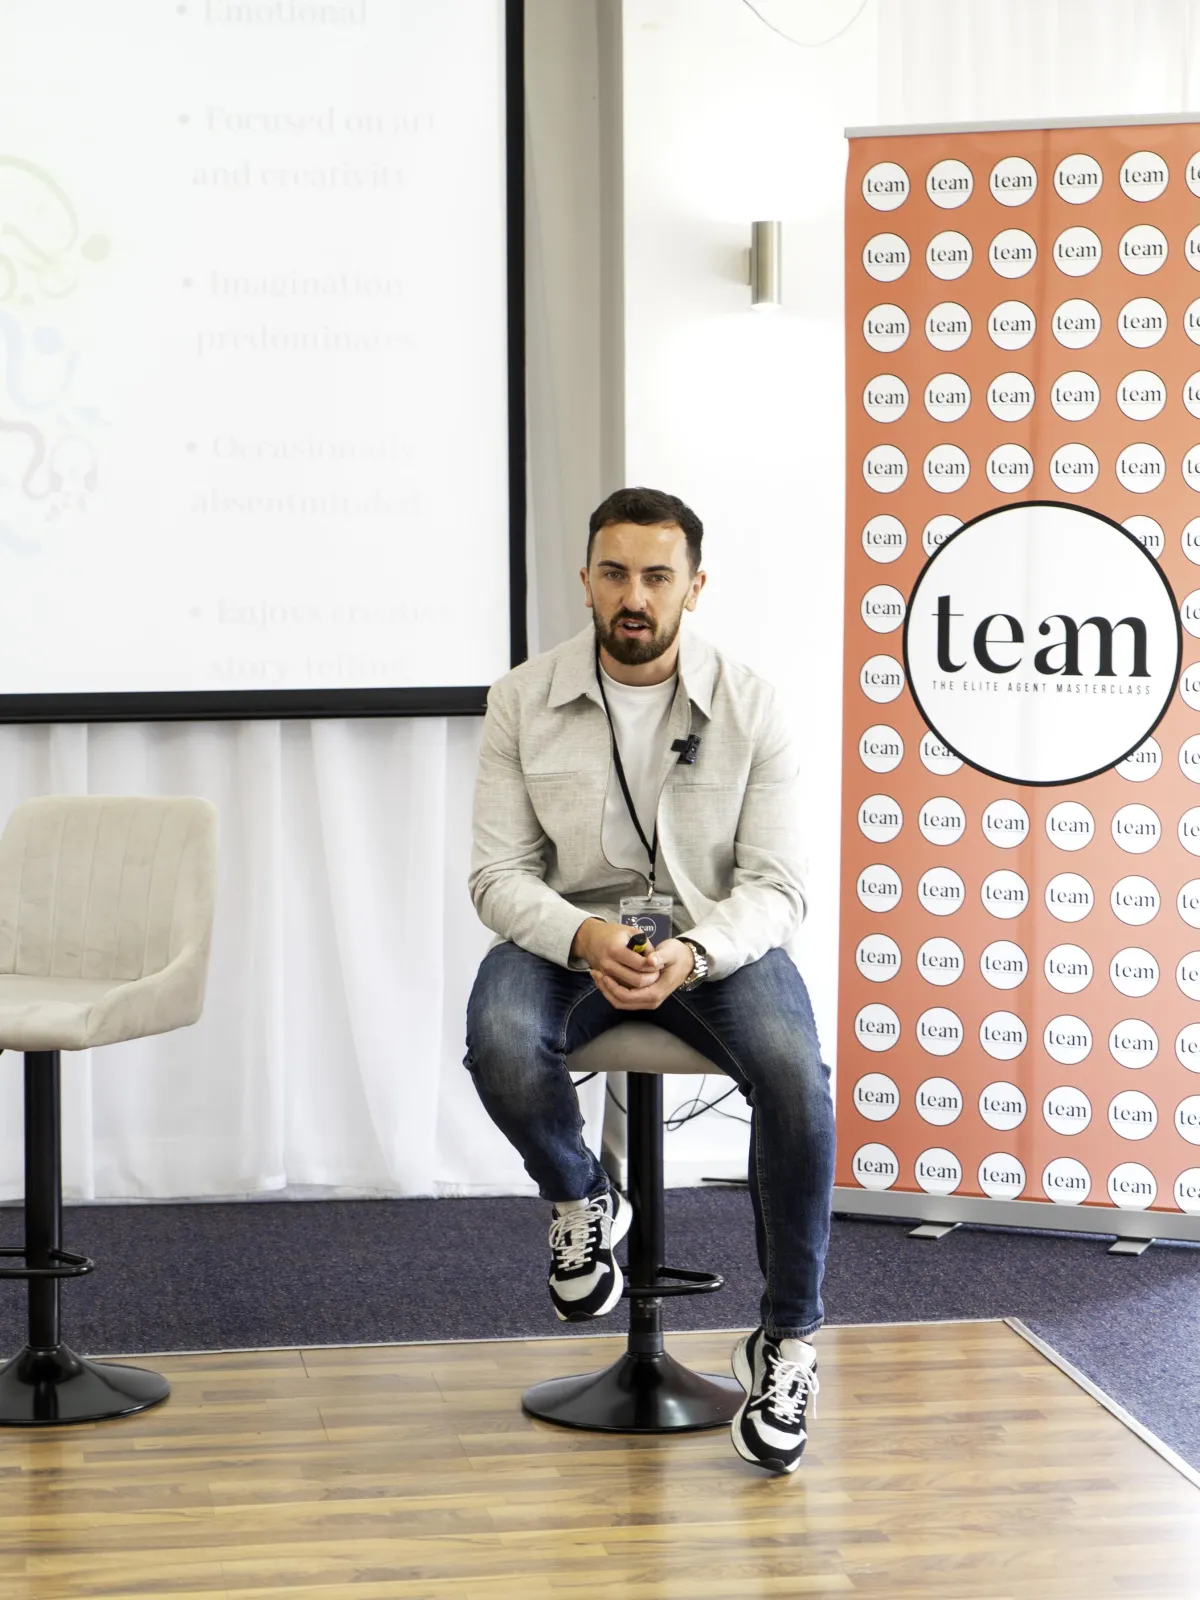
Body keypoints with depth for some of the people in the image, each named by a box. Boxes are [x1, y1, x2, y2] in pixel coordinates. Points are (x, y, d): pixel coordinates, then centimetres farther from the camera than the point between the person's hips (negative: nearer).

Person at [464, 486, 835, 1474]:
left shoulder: (750, 705, -4)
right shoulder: (524, 701, -2)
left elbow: (777, 884, -7)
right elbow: (499, 873, -4)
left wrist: (694, 953, -28)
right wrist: (583, 937, -26)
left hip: (718, 936, 0)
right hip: (567, 932, 1)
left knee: (796, 1077, -32)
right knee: (500, 1046, -34)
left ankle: (788, 1339, -13)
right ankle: (581, 1200, 1)